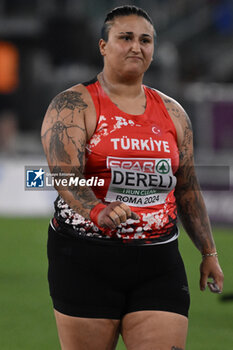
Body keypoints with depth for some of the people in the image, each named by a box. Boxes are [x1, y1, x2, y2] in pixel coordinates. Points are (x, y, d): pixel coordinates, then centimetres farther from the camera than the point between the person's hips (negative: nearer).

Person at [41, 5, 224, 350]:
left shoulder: (173, 114, 14)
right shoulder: (73, 106, -3)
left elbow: (188, 189, 21)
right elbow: (65, 175, -18)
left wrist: (208, 252, 19)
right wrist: (97, 212, -37)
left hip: (159, 263, 4)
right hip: (86, 258, -4)